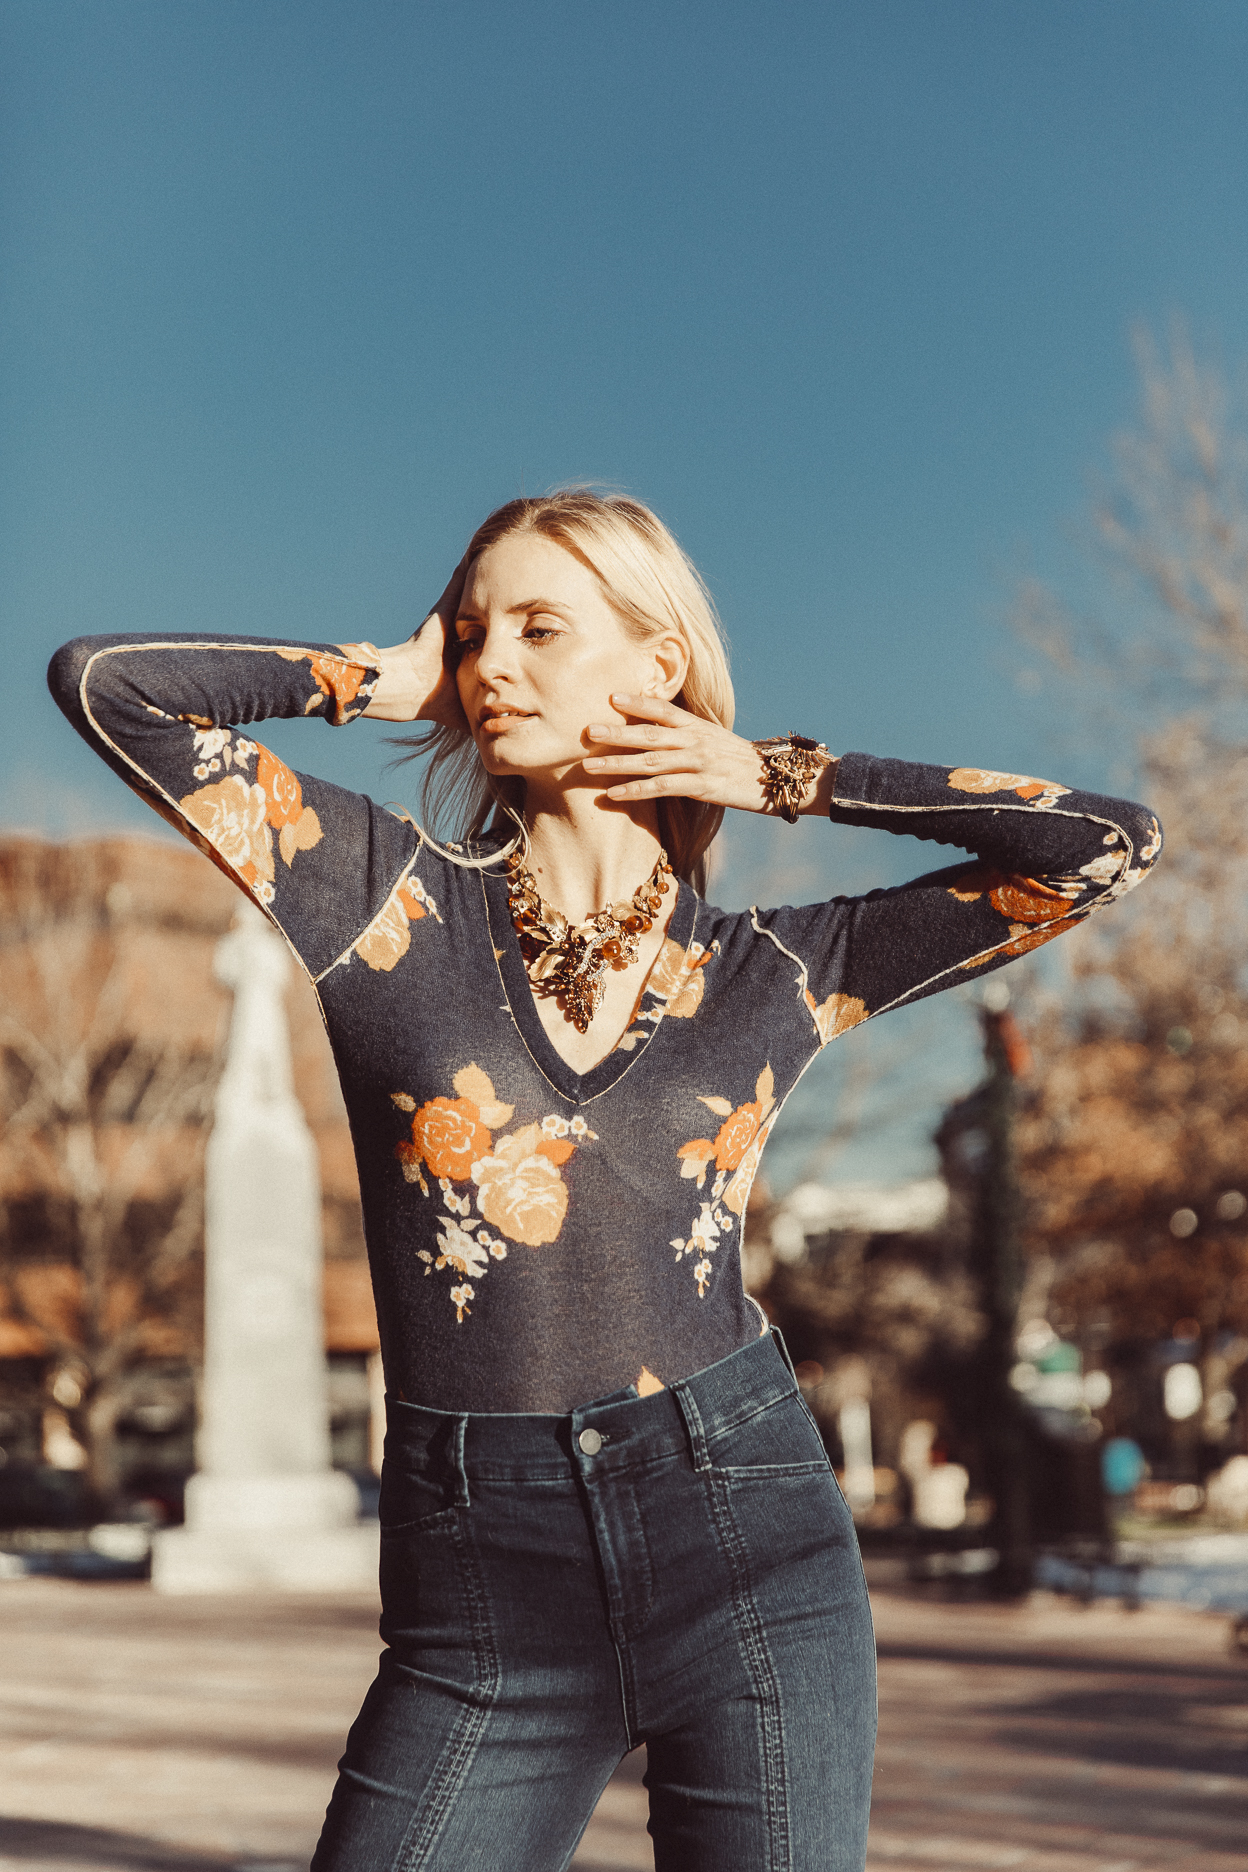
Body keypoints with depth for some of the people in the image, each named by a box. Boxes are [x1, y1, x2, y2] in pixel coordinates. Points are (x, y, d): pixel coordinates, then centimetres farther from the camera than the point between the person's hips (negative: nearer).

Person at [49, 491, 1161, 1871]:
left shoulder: (776, 972, 6)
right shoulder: (392, 903, 3)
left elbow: (1112, 843, 8)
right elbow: (105, 684, -2)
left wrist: (779, 776, 7)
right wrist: (381, 678, 7)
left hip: (754, 1558, 1)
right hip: (482, 1610, 0)